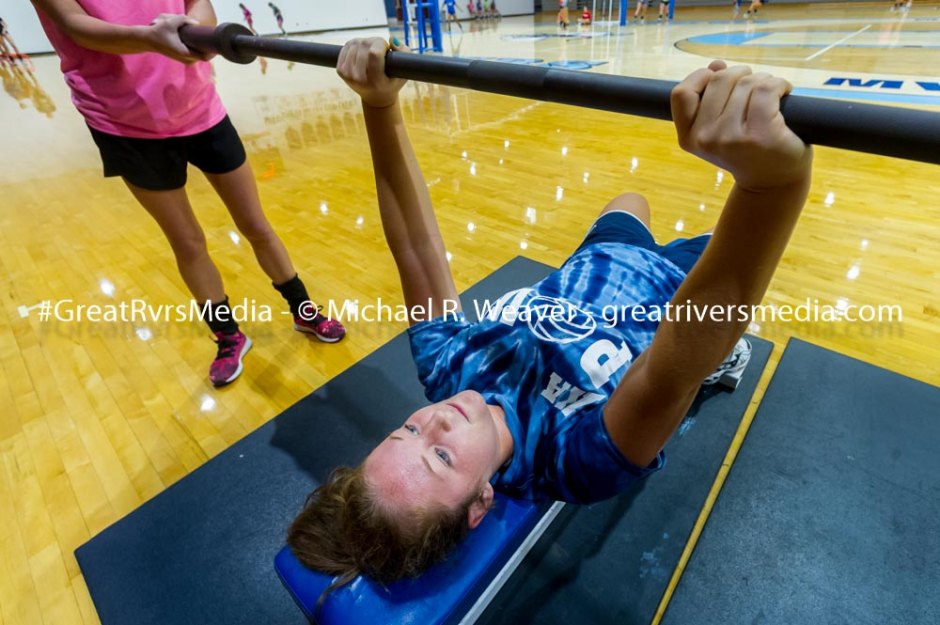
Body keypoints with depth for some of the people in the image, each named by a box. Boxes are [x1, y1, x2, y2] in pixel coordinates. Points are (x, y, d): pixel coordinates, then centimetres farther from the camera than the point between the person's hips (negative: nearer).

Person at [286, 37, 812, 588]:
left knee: (630, 200, 30)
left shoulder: (446, 368, -30)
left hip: (593, 267, 4)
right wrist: (774, 175, -74)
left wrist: (381, 106, -38)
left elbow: (416, 248, -33)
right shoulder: (577, 460, -42)